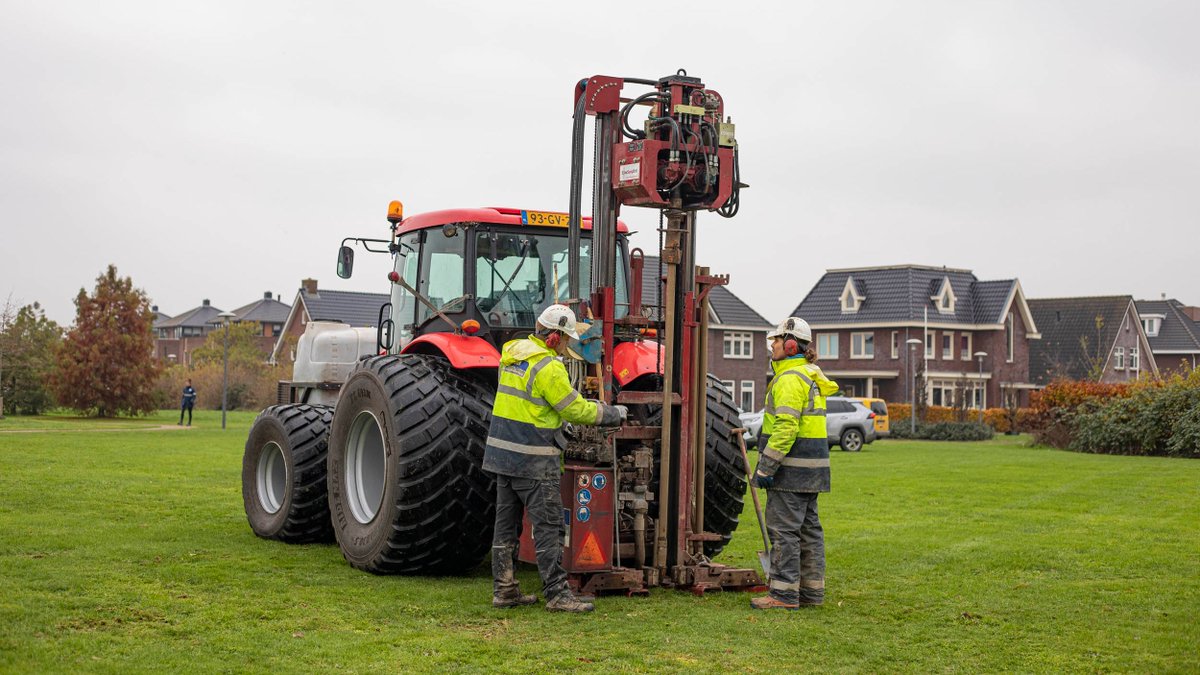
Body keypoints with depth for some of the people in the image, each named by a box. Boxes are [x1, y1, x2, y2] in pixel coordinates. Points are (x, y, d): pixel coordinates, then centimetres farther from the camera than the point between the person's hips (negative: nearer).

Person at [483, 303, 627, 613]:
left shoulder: (512, 353, 9)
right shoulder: (548, 367, -17)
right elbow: (576, 410, -12)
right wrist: (613, 414, 3)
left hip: (502, 451, 9)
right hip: (533, 459, -9)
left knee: (507, 523, 12)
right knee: (548, 526, -4)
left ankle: (504, 590, 18)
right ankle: (557, 593, -3)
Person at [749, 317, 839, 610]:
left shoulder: (790, 379, -15)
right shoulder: (811, 377, 18)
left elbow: (785, 428, -23)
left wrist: (765, 467, -21)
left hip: (793, 466, -10)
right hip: (812, 466, 10)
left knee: (784, 529, -6)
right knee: (808, 528, 13)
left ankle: (784, 593, -3)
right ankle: (812, 590, 19)